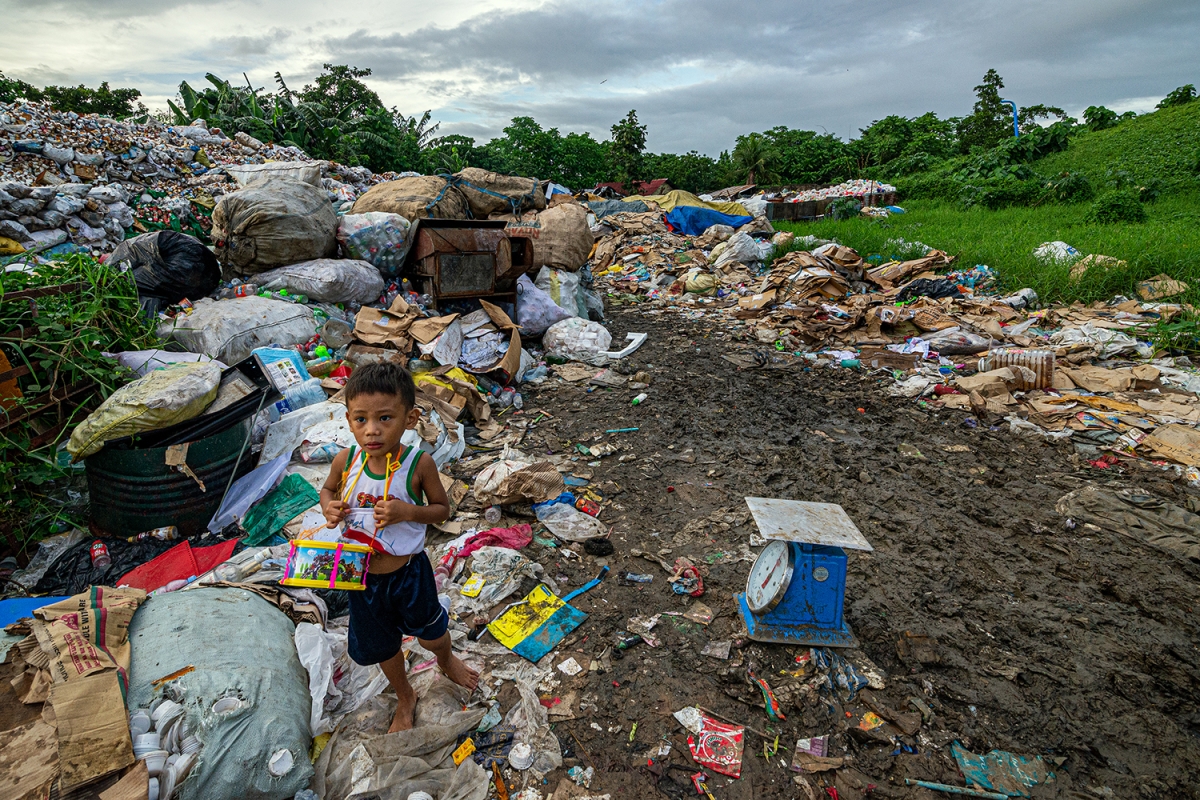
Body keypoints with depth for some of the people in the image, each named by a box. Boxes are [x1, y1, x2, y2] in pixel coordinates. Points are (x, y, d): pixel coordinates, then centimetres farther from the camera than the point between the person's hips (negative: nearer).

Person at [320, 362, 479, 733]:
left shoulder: (418, 463, -24)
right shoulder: (346, 460, -16)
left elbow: (443, 509, -11)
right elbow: (328, 489, 6)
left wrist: (407, 511, -29)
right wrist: (330, 508, -16)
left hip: (408, 571, -2)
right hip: (361, 575, 3)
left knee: (429, 631, 24)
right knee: (382, 644, 25)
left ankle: (447, 660, 62)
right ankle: (404, 697, 56)